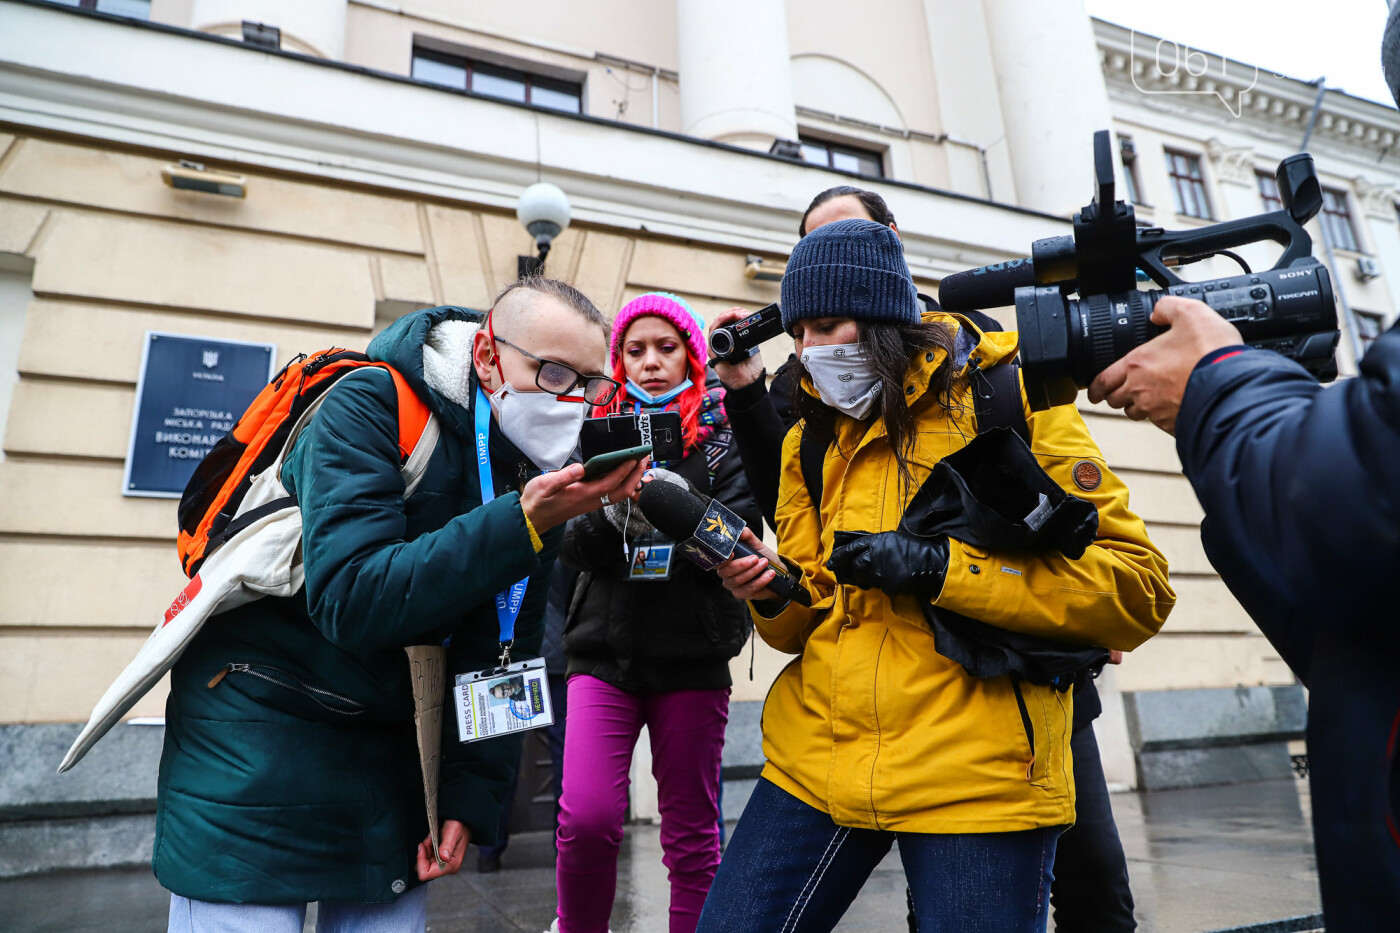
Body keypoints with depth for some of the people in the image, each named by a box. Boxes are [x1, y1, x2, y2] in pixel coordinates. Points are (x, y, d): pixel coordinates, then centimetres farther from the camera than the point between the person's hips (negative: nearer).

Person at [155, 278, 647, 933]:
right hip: (260, 720, -5)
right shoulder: (369, 406, -19)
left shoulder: (545, 473, -2)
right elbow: (350, 601, -30)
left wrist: (471, 793, -4)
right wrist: (523, 524, -36)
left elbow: (500, 651, 1)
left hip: (393, 749, 5)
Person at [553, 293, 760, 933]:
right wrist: (615, 509, -19)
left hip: (693, 656, -1)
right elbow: (574, 546, 1)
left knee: (692, 832, 6)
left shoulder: (722, 434, 4)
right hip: (606, 648, 1)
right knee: (587, 818, -10)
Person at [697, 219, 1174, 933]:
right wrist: (773, 595, -9)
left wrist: (939, 568, -19)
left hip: (979, 781, -4)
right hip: (815, 762, 5)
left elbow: (1138, 591, -11)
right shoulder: (811, 442, 11)